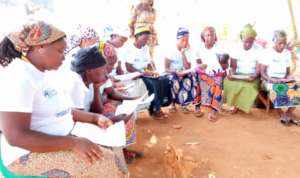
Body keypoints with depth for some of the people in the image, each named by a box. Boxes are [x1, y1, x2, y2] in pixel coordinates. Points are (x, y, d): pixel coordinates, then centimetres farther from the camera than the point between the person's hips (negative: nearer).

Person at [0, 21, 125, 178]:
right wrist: (73, 143, -27)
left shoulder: (45, 73, 8)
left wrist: (95, 118, 4)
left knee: (113, 155, 4)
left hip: (60, 141, 9)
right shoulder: (18, 77, -21)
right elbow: (16, 136, -27)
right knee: (105, 163, -16)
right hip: (30, 155, -9)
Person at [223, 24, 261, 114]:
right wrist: (231, 73, -25)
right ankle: (234, 103, -7)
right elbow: (233, 66, -2)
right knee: (228, 82, -30)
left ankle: (237, 105, -11)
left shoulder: (258, 51, -4)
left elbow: (258, 68, -7)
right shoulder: (236, 49, 0)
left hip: (251, 76, -1)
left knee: (249, 86, -35)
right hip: (237, 75, 1)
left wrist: (254, 76, -30)